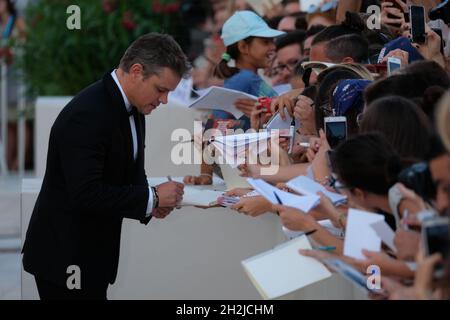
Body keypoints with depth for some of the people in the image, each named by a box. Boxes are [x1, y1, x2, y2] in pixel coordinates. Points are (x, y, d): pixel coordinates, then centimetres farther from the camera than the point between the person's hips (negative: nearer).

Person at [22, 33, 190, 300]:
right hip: (65, 258, -9)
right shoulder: (87, 115, -24)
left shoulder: (131, 108, 5)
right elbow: (86, 194, -29)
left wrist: (152, 201, -4)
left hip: (92, 254, 9)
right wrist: (151, 197, -22)